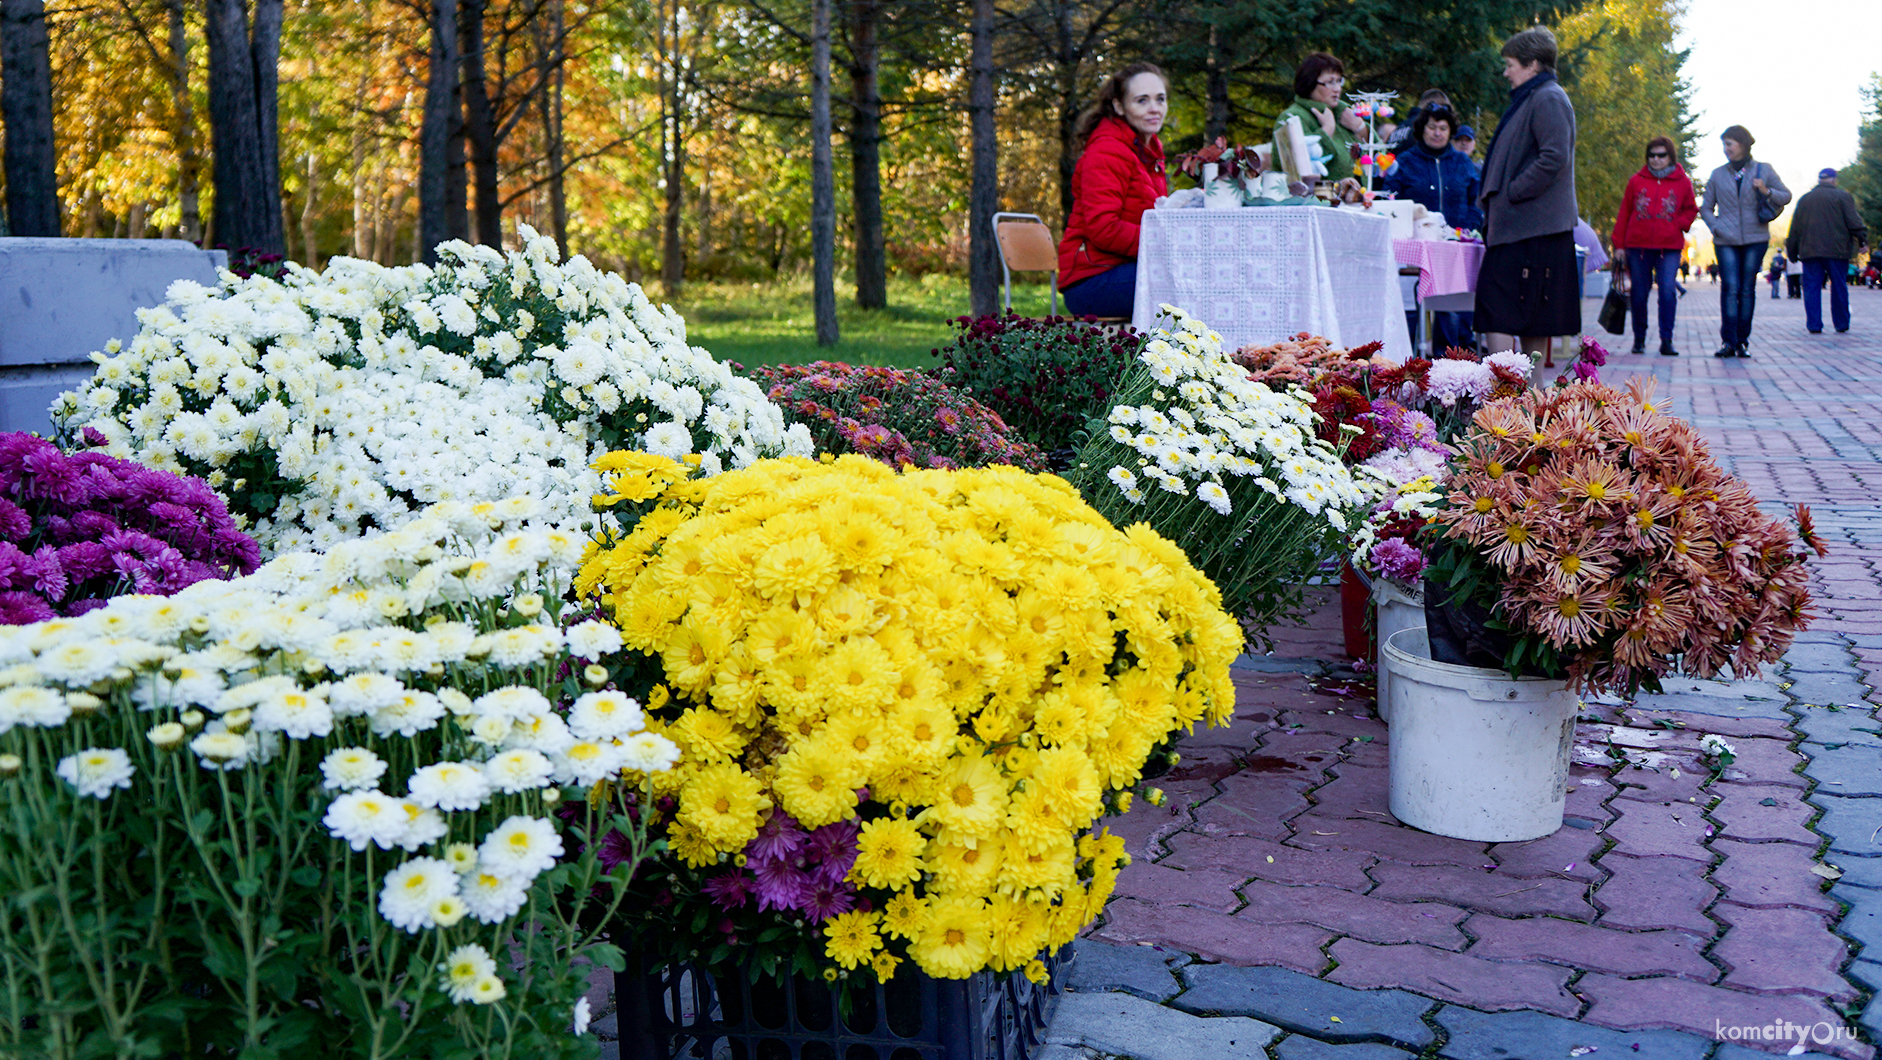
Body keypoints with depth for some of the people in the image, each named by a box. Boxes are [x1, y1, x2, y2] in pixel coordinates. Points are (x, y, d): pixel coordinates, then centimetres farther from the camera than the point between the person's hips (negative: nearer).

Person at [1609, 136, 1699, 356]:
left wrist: (1678, 224, -2)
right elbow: (1624, 213, 10)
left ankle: (1666, 341, -8)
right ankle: (1639, 339, 19)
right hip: (1638, 246, 1)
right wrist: (1618, 244, 6)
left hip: (1669, 247, -1)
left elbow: (1691, 210, 18)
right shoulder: (1636, 181, 8)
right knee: (1639, 294, 5)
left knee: (1668, 291, -13)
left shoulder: (1682, 182, 8)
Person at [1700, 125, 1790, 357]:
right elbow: (1706, 208, 14)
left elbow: (1786, 196, 12)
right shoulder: (1718, 174, 11)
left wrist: (1767, 192, -8)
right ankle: (1728, 341, -14)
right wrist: (1716, 227, -4)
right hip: (1726, 241, 0)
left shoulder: (1764, 171, 8)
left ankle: (1742, 341, 7)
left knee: (1747, 289, 2)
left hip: (1755, 239, 0)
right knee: (1730, 288, -12)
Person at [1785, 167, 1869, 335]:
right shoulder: (1843, 196, 2)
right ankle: (1841, 324, 10)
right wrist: (1863, 240, 1)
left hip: (1810, 251, 2)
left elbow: (1795, 228, 14)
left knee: (1812, 288, 2)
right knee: (1839, 287, 6)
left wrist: (1792, 250, 19)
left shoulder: (1804, 199, 13)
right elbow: (1854, 222, -5)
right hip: (1836, 250, -2)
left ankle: (1814, 325, -5)